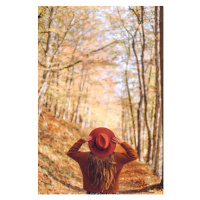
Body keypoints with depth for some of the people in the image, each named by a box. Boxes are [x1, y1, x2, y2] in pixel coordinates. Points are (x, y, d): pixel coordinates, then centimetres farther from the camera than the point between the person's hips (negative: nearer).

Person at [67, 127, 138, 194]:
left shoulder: (87, 157, -13)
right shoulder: (116, 158, -15)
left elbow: (70, 152, 0)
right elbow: (134, 155, -7)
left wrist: (81, 141, -6)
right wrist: (122, 143, -11)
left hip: (92, 192, 1)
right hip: (112, 193, -1)